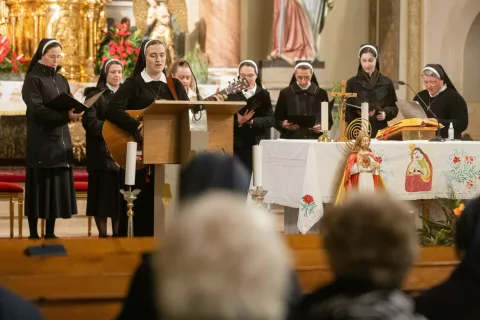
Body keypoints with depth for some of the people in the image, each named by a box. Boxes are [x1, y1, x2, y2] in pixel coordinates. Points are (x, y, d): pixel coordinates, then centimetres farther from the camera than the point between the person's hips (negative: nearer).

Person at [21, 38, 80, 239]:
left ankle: (50, 233, 12)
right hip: (41, 143, -6)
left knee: (57, 188, 6)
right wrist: (66, 115, -25)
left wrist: (74, 112, -11)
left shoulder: (61, 80, 15)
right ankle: (33, 234, 1)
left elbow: (69, 106, 13)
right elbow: (37, 110, -16)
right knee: (39, 188, -4)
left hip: (61, 141, 6)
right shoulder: (33, 79, -5)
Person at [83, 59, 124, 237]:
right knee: (103, 194, -4)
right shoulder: (95, 95, 0)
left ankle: (117, 233, 10)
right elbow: (89, 121, -12)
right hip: (102, 151, -4)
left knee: (120, 194, 3)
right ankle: (102, 234, 1)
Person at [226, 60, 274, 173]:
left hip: (258, 144, 1)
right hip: (237, 146, -1)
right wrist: (238, 122, -21)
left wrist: (252, 121, -16)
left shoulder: (263, 94, 7)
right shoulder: (232, 95, 3)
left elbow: (271, 120, -2)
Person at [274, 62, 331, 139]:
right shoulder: (285, 93, 6)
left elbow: (329, 120, 10)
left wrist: (323, 127, -12)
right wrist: (283, 125, -14)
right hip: (291, 140, 0)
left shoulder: (321, 93, 7)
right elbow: (277, 120, 8)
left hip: (315, 140, 0)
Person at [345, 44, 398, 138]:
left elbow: (394, 109, 12)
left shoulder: (387, 83, 6)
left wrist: (386, 113, -8)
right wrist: (358, 114, -18)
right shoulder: (352, 83, 3)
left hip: (380, 132, 1)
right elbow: (345, 111, 0)